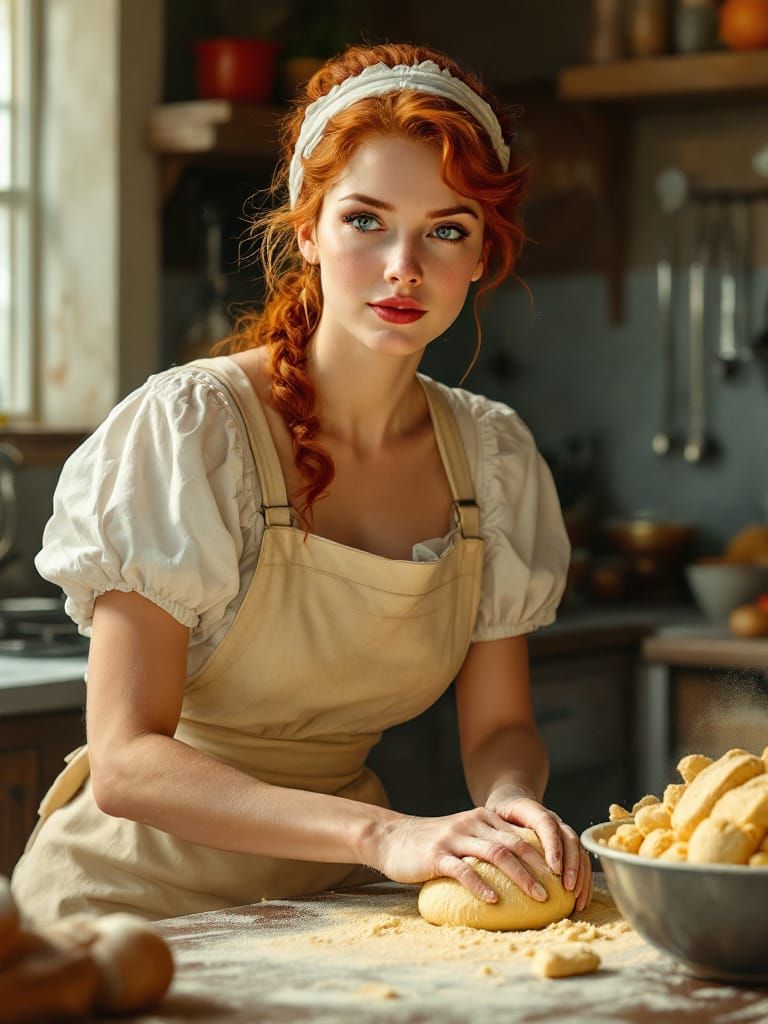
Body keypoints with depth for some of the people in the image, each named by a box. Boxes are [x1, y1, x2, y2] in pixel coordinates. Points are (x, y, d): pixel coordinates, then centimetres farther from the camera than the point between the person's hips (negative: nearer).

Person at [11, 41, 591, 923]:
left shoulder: (493, 455, 2)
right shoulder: (189, 428, -15)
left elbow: (497, 726, 9)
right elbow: (126, 763, -20)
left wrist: (511, 806, -16)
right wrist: (383, 834, -32)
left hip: (337, 899, 5)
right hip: (148, 894, -5)